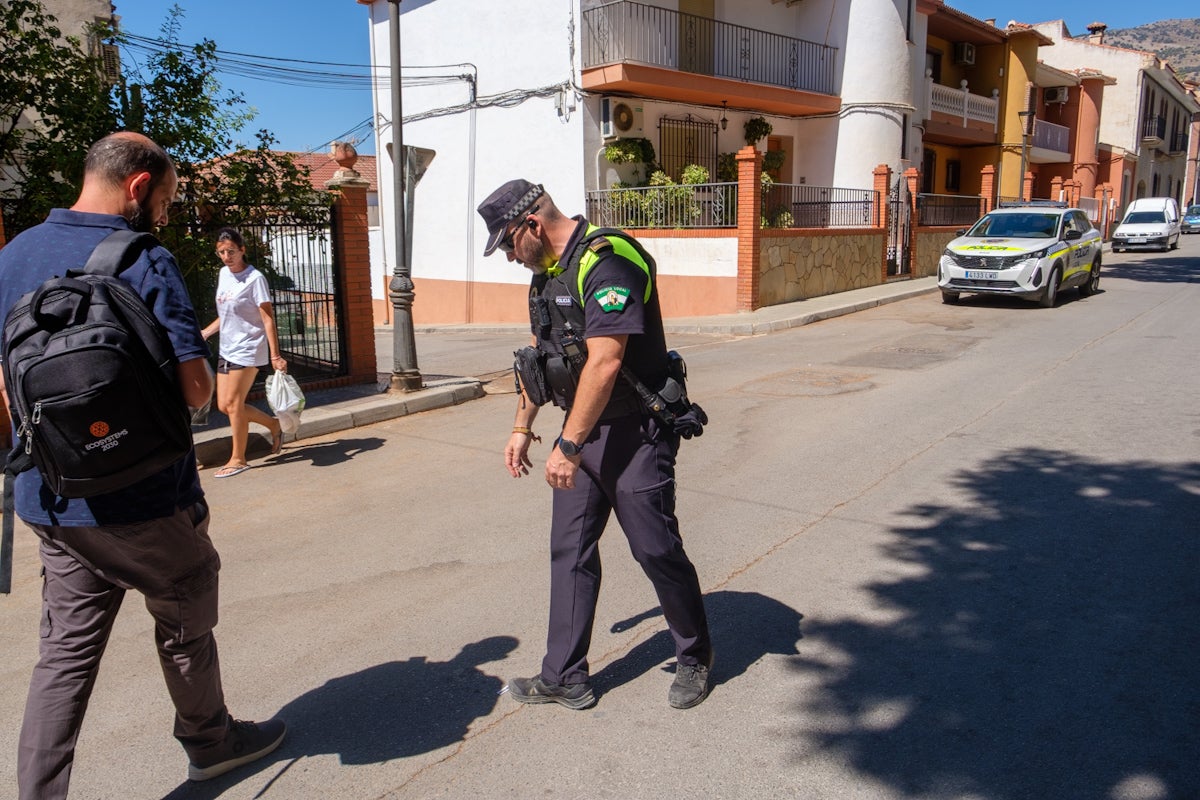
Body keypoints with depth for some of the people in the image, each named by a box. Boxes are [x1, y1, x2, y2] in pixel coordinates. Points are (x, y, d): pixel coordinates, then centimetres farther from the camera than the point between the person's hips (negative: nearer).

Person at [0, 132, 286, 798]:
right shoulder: (145, 263, -16)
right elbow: (195, 387, -23)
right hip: (142, 500, -6)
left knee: (66, 648, 15)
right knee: (185, 622, 16)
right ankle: (209, 741, 35)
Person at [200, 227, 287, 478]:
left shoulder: (254, 278, -14)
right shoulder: (223, 274, 10)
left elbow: (268, 319, -16)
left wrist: (275, 356, -20)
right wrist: (206, 333, 14)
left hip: (247, 349, -8)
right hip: (226, 350, 8)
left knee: (233, 403, -4)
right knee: (224, 406, 8)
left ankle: (238, 459, 9)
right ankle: (273, 425, 25)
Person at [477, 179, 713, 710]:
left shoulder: (606, 263, -20)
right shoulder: (546, 273, 10)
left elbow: (603, 364, -26)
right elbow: (539, 354, 20)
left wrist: (568, 446, -22)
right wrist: (522, 428, 20)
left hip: (633, 433, -9)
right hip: (581, 432, 9)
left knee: (656, 548, 3)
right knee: (570, 552, 10)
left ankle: (695, 658, 28)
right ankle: (565, 679, 22)